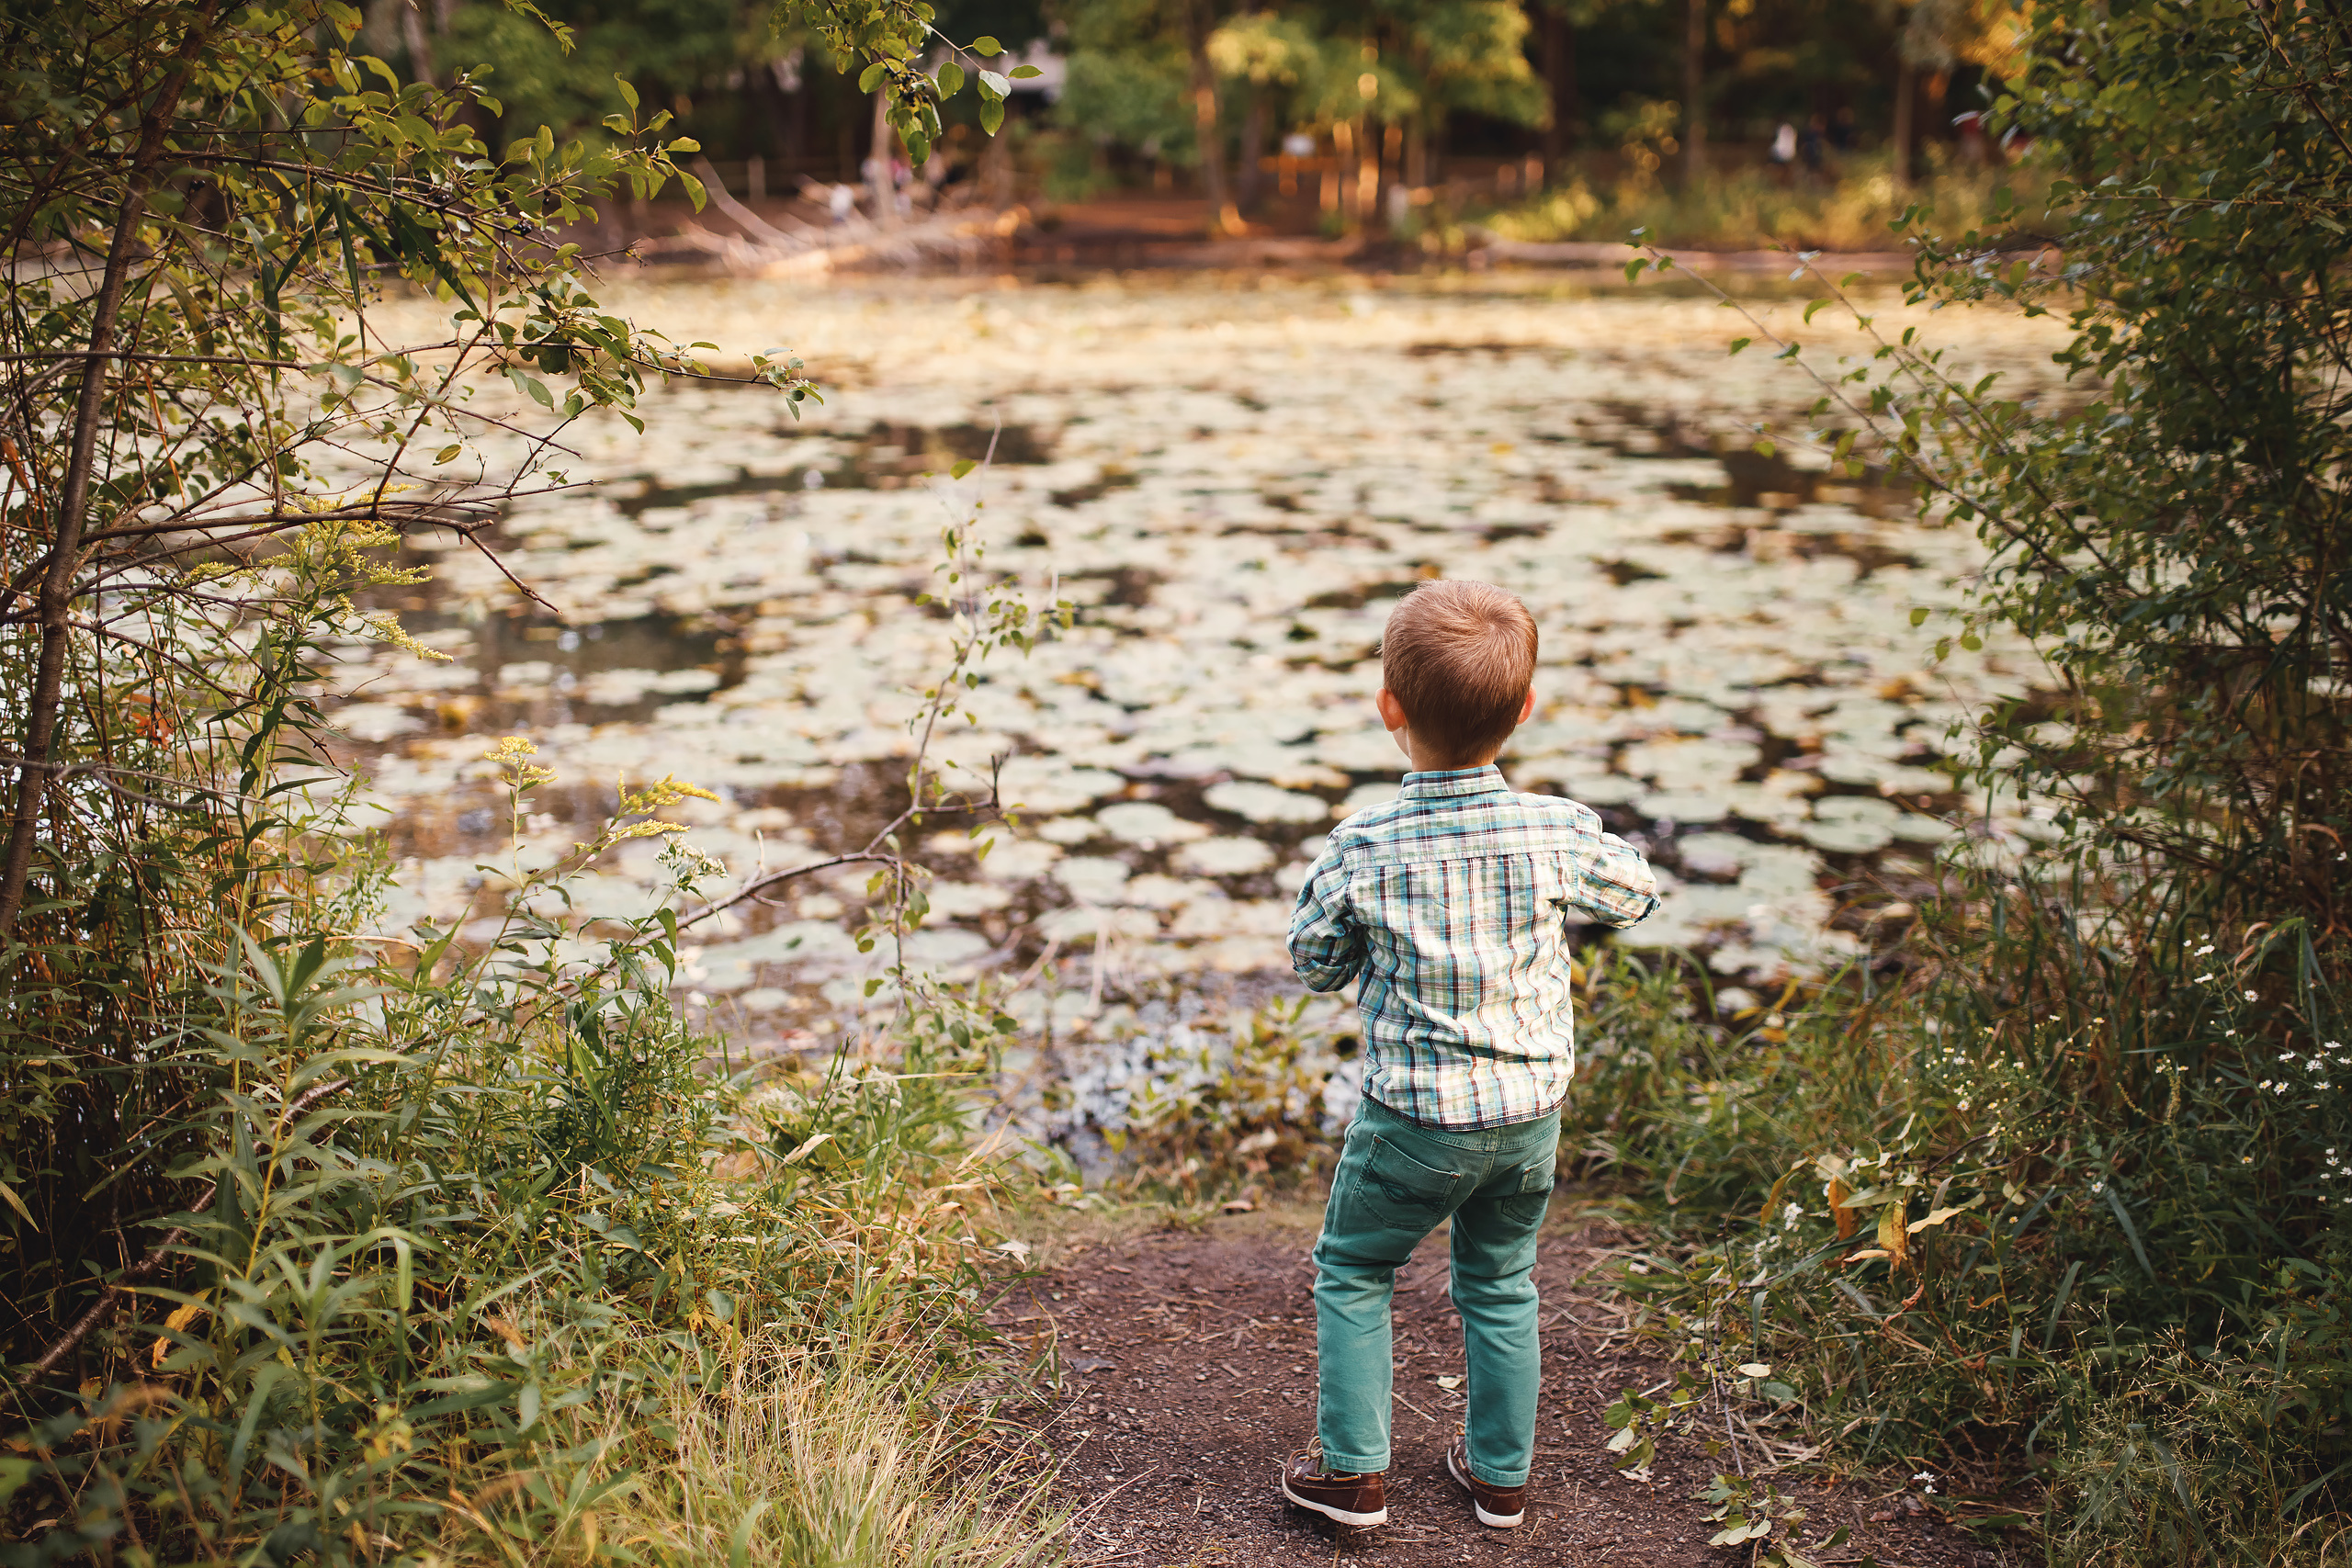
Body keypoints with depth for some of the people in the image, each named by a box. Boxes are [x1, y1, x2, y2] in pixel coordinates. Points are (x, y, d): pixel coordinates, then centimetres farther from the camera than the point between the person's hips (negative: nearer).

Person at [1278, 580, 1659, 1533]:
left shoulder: (1360, 849, -18)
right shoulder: (1561, 833, -14)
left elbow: (1313, 966, -3)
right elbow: (1636, 895, 7)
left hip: (1412, 1118, -3)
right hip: (1530, 1111, 3)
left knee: (1351, 1274, 19)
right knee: (1500, 1285, 22)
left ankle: (1352, 1470, 24)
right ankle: (1501, 1476, 34)